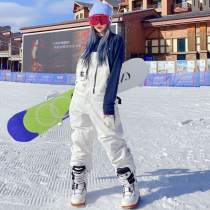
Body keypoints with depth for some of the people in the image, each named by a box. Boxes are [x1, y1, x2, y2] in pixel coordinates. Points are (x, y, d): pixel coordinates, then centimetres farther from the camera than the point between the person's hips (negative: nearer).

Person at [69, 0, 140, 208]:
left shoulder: (115, 40, 0)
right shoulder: (90, 43, 18)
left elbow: (115, 72, -9)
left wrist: (109, 103, -16)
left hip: (101, 100, -5)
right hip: (80, 98, 6)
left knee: (112, 142, -7)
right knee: (80, 142, 8)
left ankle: (131, 187, 7)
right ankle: (78, 185, 20)